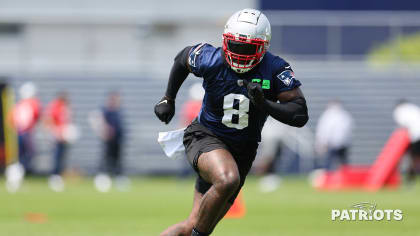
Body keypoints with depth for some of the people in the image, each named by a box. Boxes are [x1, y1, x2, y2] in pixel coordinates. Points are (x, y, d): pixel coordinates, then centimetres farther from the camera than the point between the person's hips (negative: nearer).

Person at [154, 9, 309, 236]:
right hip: (205, 137, -2)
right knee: (228, 180, -37)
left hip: (241, 150, 2)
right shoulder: (211, 60, -15)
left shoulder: (275, 70, -15)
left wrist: (264, 104, -32)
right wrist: (168, 99, 15)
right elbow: (183, 58, 9)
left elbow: (300, 115, -18)